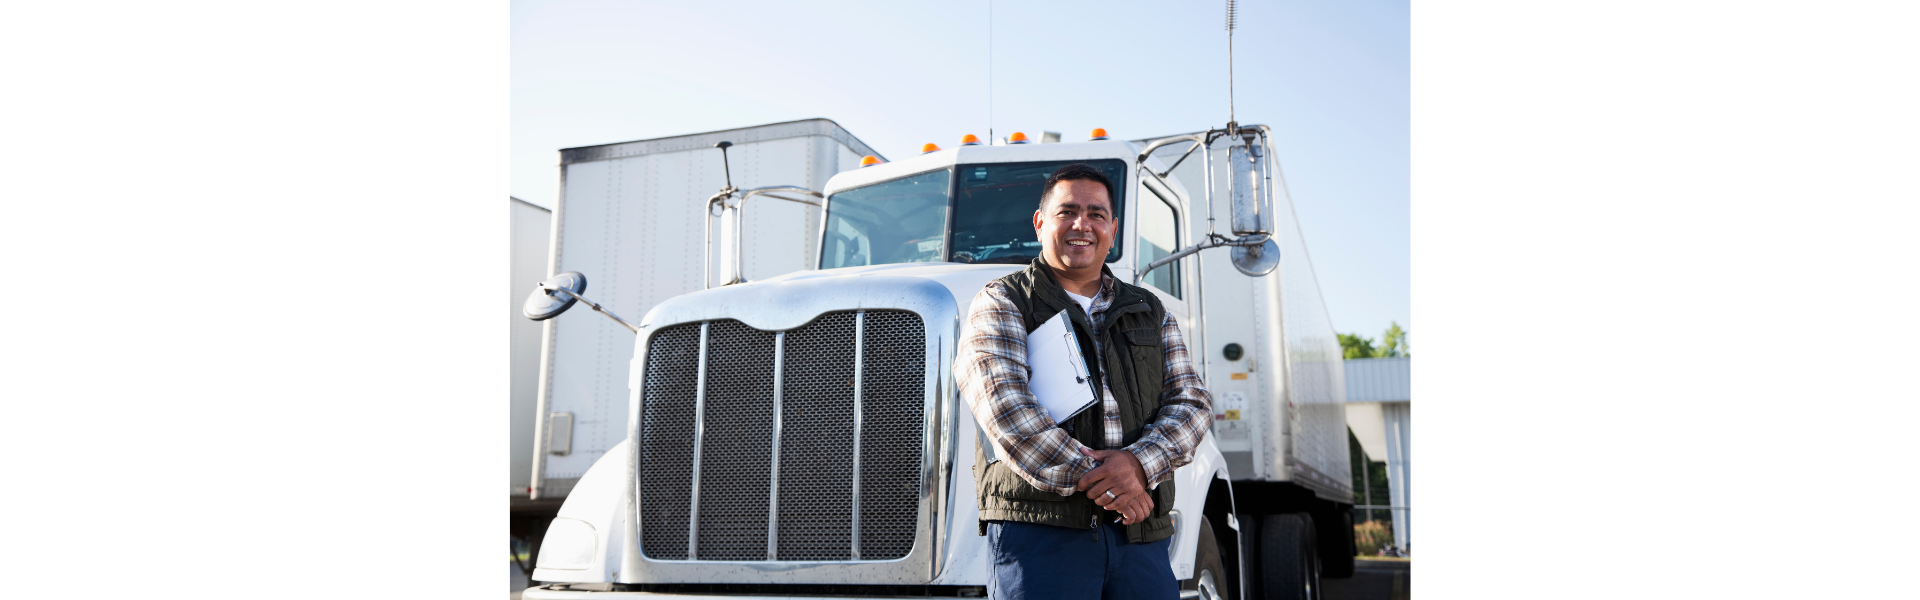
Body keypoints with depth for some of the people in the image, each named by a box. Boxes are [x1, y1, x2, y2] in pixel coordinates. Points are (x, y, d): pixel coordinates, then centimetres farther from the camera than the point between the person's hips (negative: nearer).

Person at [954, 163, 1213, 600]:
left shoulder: (1151, 313, 19)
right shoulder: (1002, 304, 4)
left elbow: (1191, 401, 9)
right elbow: (1006, 406, -10)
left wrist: (1139, 462, -12)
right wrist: (1093, 480, -18)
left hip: (1142, 534, 4)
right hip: (1038, 527, -4)